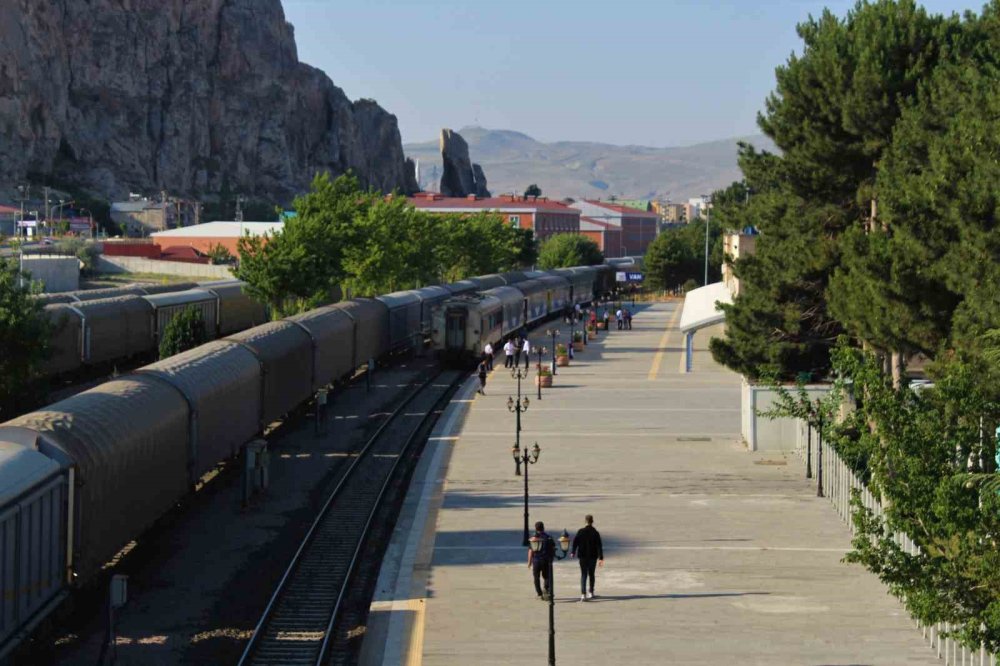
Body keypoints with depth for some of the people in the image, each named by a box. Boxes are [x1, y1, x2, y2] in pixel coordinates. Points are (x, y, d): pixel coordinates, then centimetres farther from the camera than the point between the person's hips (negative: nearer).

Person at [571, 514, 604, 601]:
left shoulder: (580, 531, -7)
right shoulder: (596, 533, -5)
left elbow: (575, 542, -6)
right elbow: (599, 546, -6)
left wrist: (572, 552, 8)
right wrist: (601, 558, -4)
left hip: (583, 556, -1)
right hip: (593, 557, 1)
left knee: (583, 575, 0)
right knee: (591, 574, 18)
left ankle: (583, 594, -15)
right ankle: (591, 593, 27)